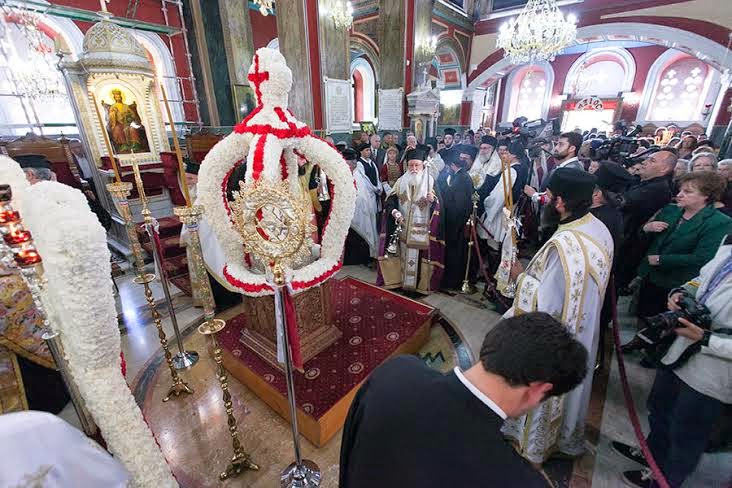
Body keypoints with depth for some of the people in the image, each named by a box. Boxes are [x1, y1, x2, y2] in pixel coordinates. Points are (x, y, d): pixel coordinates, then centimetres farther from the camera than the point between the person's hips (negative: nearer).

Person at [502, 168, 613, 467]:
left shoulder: (564, 245, -35)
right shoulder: (599, 229, -5)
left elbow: (546, 305, -31)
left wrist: (522, 277, -17)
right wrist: (536, 271, 10)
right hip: (583, 329, 8)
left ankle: (534, 446, 41)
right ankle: (568, 438, 53)